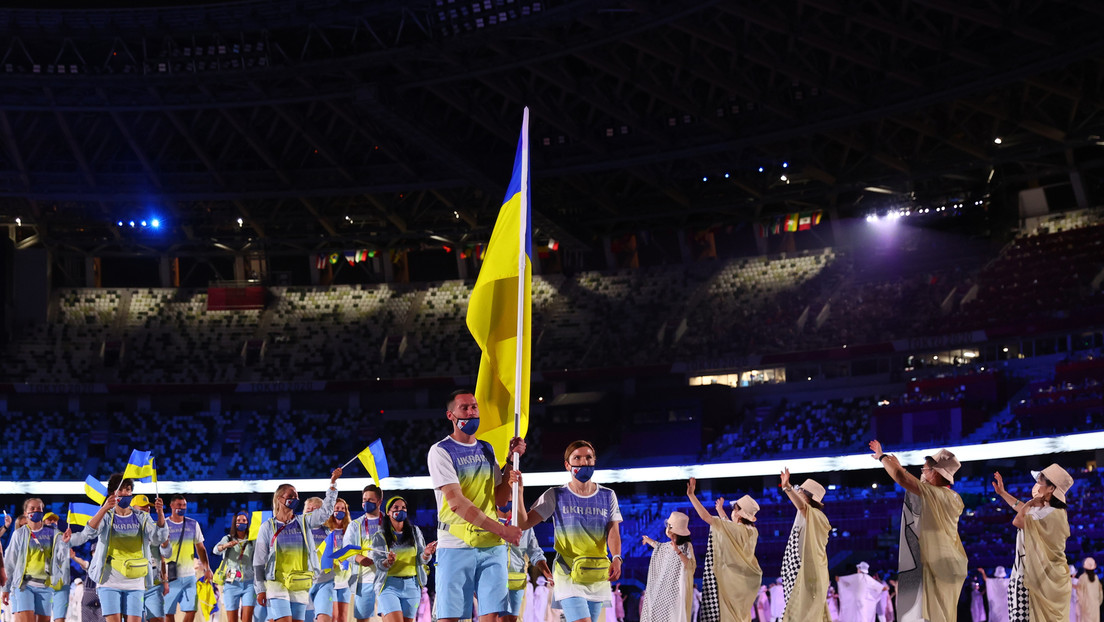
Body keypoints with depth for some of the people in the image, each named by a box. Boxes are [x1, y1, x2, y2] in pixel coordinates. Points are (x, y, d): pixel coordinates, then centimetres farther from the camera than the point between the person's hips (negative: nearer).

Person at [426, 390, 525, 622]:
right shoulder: (441, 451, -3)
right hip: (456, 546, -5)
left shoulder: (487, 450, 16)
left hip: (492, 546, 5)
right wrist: (502, 530, -17)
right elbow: (456, 502, -14)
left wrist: (511, 461, 5)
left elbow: (499, 499, 14)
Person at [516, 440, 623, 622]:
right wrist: (518, 491, -21)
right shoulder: (556, 496, 0)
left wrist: (616, 558, -23)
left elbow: (613, 532, -3)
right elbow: (523, 523, -6)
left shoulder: (607, 496, 7)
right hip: (568, 573, -3)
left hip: (598, 575, 4)